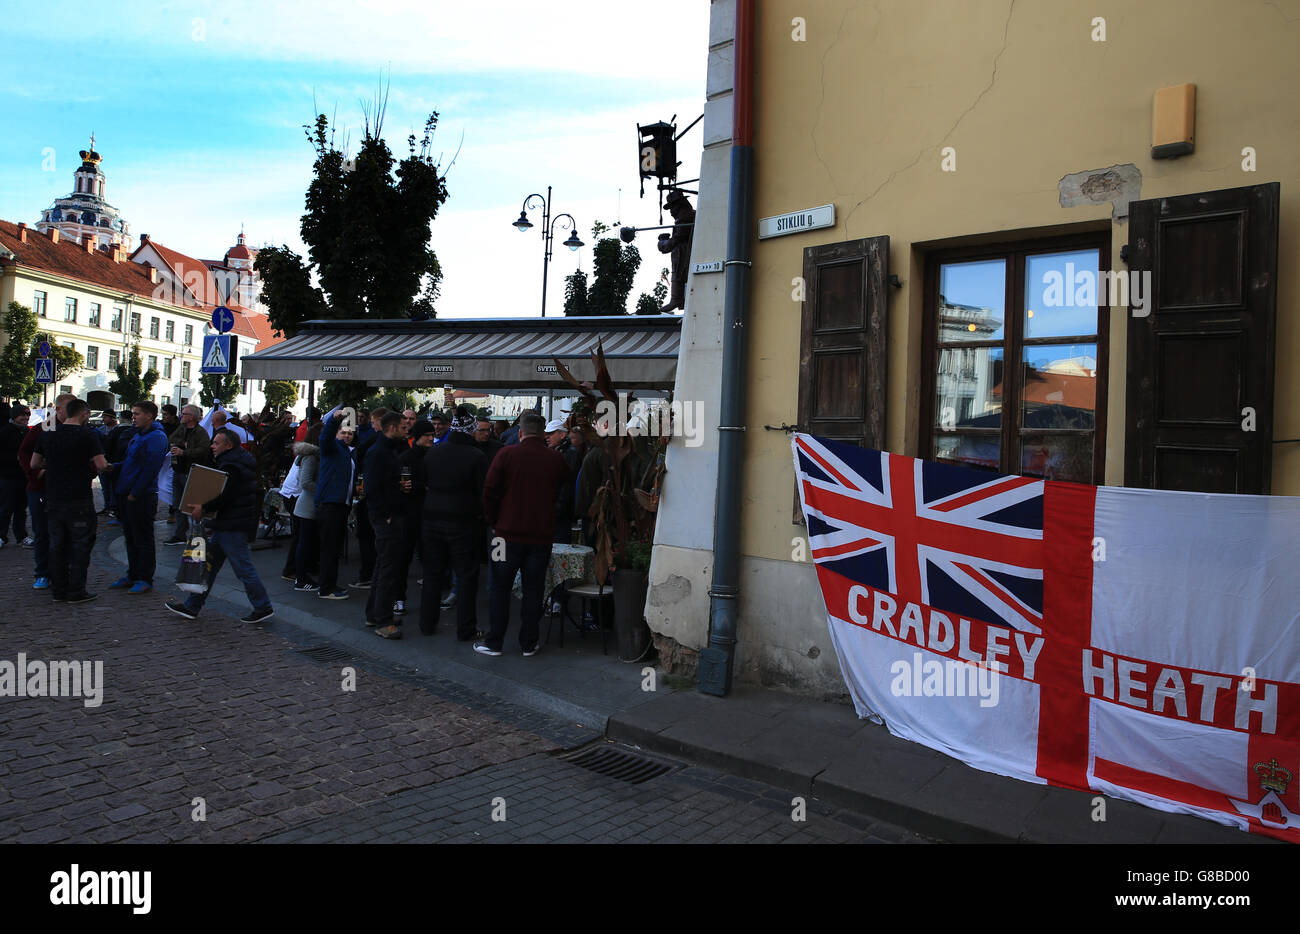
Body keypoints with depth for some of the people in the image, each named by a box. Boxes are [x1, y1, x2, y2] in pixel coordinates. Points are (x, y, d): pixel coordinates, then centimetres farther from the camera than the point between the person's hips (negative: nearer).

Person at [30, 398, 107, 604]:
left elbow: (34, 464, 14)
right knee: (81, 544, 3)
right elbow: (101, 465, -16)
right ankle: (76, 592, 4)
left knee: (56, 544, 13)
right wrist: (95, 469, 6)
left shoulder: (47, 434, 7)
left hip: (53, 499, 6)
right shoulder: (87, 434, -10)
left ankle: (58, 590, 18)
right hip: (79, 500, -5)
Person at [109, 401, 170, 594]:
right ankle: (132, 576, 23)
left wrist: (135, 493, -18)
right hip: (126, 495, 9)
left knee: (143, 540, -1)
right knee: (131, 538, 15)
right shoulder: (137, 435, 16)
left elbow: (151, 468, -19)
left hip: (142, 497, -9)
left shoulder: (156, 437, -14)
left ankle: (145, 579, 6)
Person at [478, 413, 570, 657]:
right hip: (542, 536, 2)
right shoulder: (556, 460, -1)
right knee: (533, 590, 9)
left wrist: (494, 521, 4)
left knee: (500, 588, 9)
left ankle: (494, 642, 13)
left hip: (509, 533, -1)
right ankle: (528, 643, 14)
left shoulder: (507, 454, -6)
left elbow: (490, 490, -6)